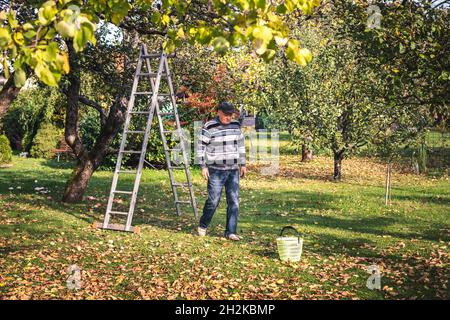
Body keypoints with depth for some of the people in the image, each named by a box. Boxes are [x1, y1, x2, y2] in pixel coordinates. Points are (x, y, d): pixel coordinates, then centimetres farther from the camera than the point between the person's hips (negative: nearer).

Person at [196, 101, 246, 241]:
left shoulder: (236, 125, 7)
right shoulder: (209, 127, -8)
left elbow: (241, 145, 17)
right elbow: (200, 147, -5)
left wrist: (243, 164, 14)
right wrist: (203, 166, -10)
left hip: (233, 170, 5)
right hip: (216, 170, -4)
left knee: (234, 201, 0)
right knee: (213, 200, -3)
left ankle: (231, 232, 6)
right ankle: (202, 226, 20)